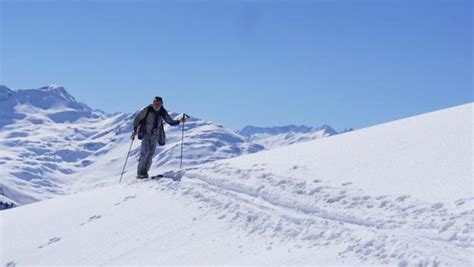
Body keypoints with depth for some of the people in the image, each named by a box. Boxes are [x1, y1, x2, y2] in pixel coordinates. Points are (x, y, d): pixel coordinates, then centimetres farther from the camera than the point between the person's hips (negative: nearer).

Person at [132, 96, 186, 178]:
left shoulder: (163, 112, -2)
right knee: (145, 152, -17)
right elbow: (137, 119, -5)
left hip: (155, 135, 4)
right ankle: (140, 172, -12)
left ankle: (144, 173, 10)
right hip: (146, 134, -4)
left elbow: (170, 122, 4)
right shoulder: (147, 110, -12)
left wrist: (179, 121, -12)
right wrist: (135, 130, -11)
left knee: (151, 154, 1)